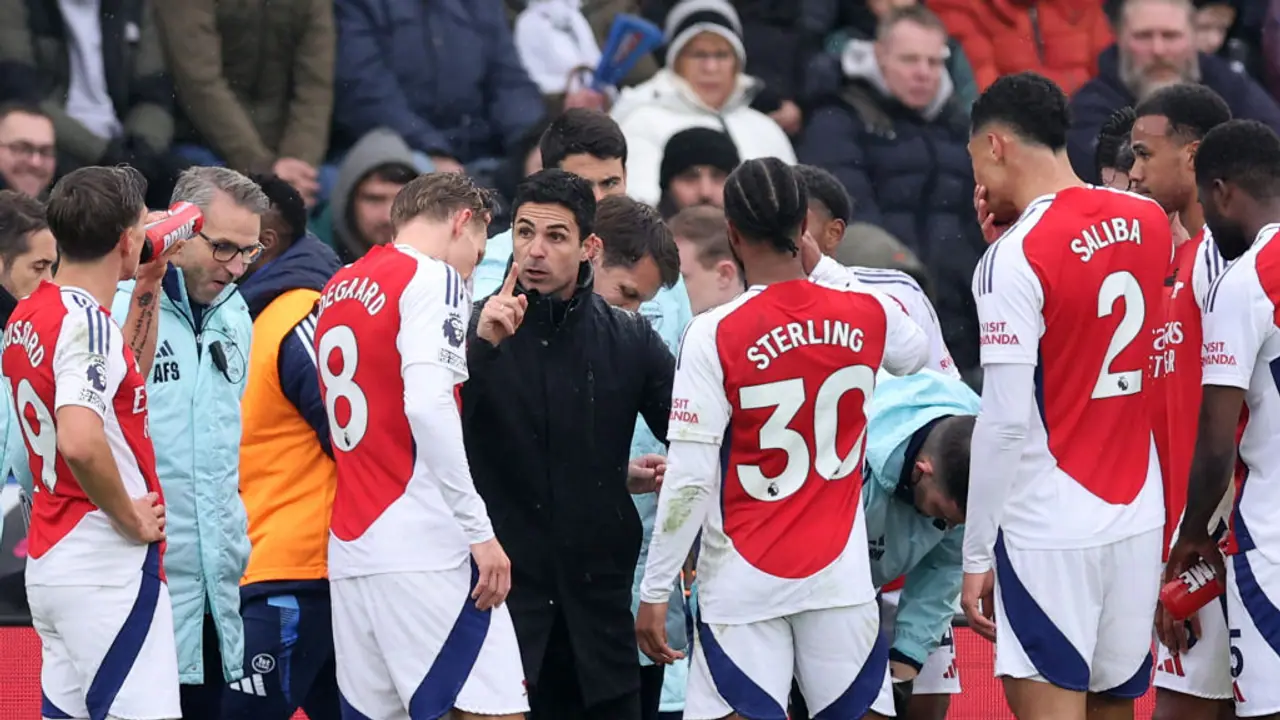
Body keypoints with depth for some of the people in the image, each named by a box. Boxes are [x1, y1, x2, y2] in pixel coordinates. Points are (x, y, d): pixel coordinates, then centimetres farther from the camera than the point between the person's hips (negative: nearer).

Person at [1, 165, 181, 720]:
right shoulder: (86, 321, -16)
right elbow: (80, 440, -31)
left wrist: (146, 294, 23)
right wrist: (130, 518, -16)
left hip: (48, 563, 10)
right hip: (107, 565, -10)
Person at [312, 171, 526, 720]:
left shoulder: (337, 290, 17)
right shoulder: (433, 279, -6)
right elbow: (428, 405, -18)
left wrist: (477, 337, 24)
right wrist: (479, 529, -17)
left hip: (348, 549, 8)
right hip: (426, 549, -8)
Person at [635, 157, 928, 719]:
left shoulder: (715, 335, -13)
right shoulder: (868, 315, -1)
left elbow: (689, 478, -15)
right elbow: (919, 354, 26)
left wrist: (654, 592, -8)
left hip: (743, 584, -4)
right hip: (842, 575, 4)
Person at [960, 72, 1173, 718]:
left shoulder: (1013, 259, -15)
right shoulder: (1148, 224, 6)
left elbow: (1004, 421, -17)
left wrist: (976, 556, -11)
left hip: (1049, 529, -7)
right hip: (1137, 517, 7)